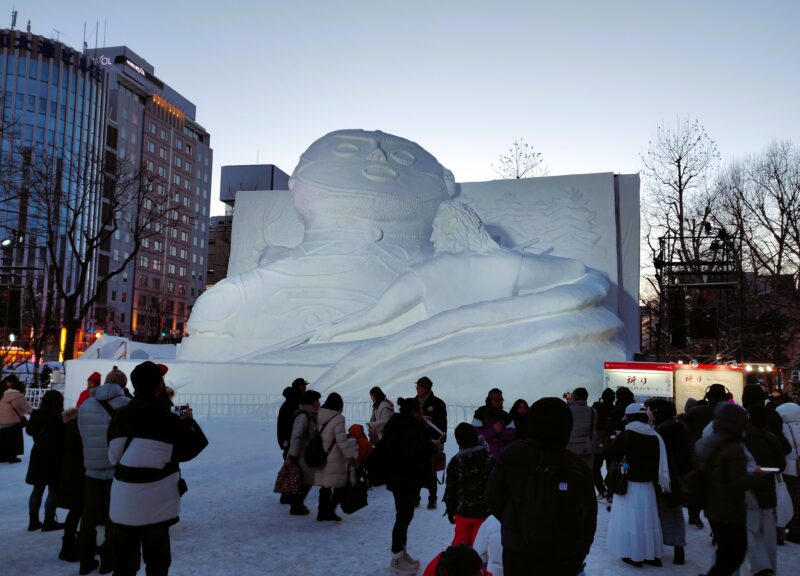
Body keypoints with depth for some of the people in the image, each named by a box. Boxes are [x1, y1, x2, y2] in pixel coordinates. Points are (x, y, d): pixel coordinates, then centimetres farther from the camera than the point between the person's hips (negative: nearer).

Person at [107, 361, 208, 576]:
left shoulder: (119, 416, 0)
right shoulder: (167, 419, -14)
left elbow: (114, 456, 5)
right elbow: (196, 443, -5)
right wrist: (189, 421, 11)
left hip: (122, 503, 4)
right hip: (154, 504, -4)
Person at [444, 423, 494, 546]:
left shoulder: (455, 462, -7)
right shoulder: (489, 459, -9)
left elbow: (450, 489, -1)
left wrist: (450, 510, 11)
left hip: (462, 512, 1)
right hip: (484, 512, -1)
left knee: (460, 540, 16)